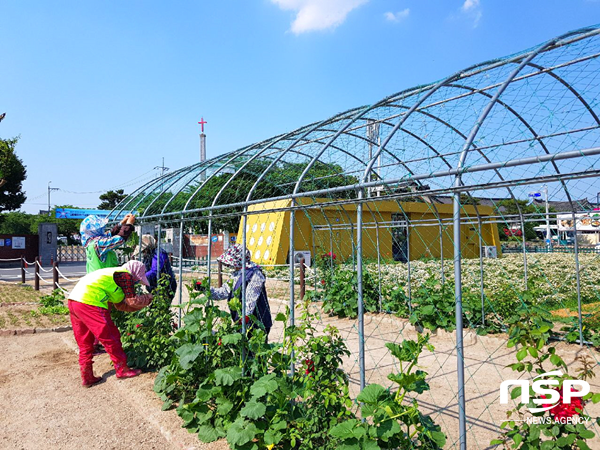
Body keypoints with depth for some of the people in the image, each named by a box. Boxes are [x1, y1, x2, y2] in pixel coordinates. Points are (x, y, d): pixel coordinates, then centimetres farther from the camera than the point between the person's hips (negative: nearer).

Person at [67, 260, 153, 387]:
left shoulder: (114, 274, 28)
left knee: (85, 343, 17)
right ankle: (122, 370, 14)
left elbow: (120, 305, 30)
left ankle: (87, 377, 23)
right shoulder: (126, 275, 0)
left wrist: (143, 304, 27)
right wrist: (148, 297, 15)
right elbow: (132, 301, -1)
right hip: (89, 303, -10)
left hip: (73, 300, 10)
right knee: (110, 337, 3)